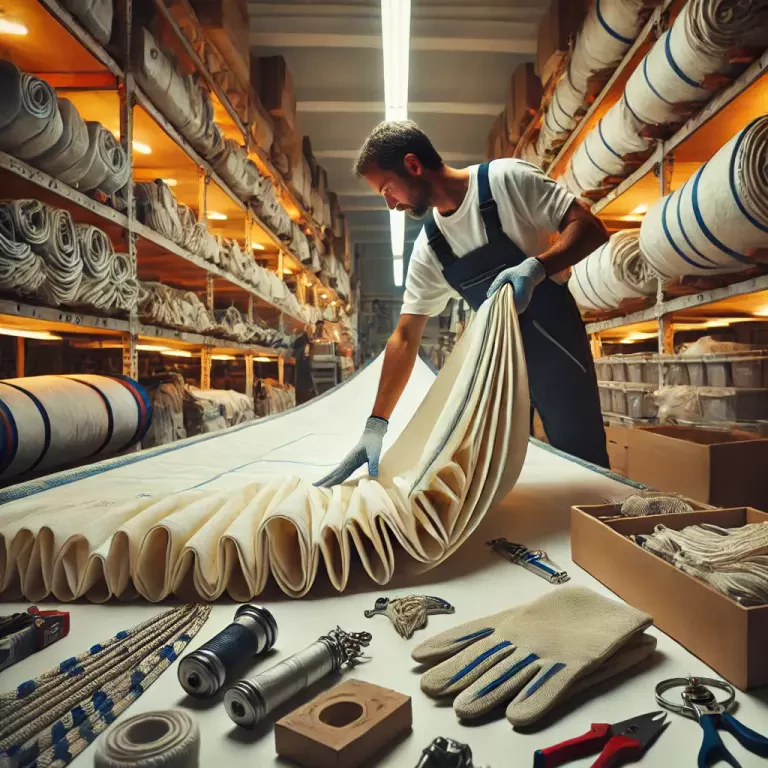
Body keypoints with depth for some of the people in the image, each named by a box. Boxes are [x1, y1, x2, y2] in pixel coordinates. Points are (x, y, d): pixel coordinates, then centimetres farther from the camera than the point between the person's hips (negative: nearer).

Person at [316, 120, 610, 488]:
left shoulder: (505, 179, -12)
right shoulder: (427, 248, 2)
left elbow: (590, 227, -13)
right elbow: (405, 337, 0)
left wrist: (536, 267, -32)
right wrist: (376, 423, -6)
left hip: (552, 341, -5)